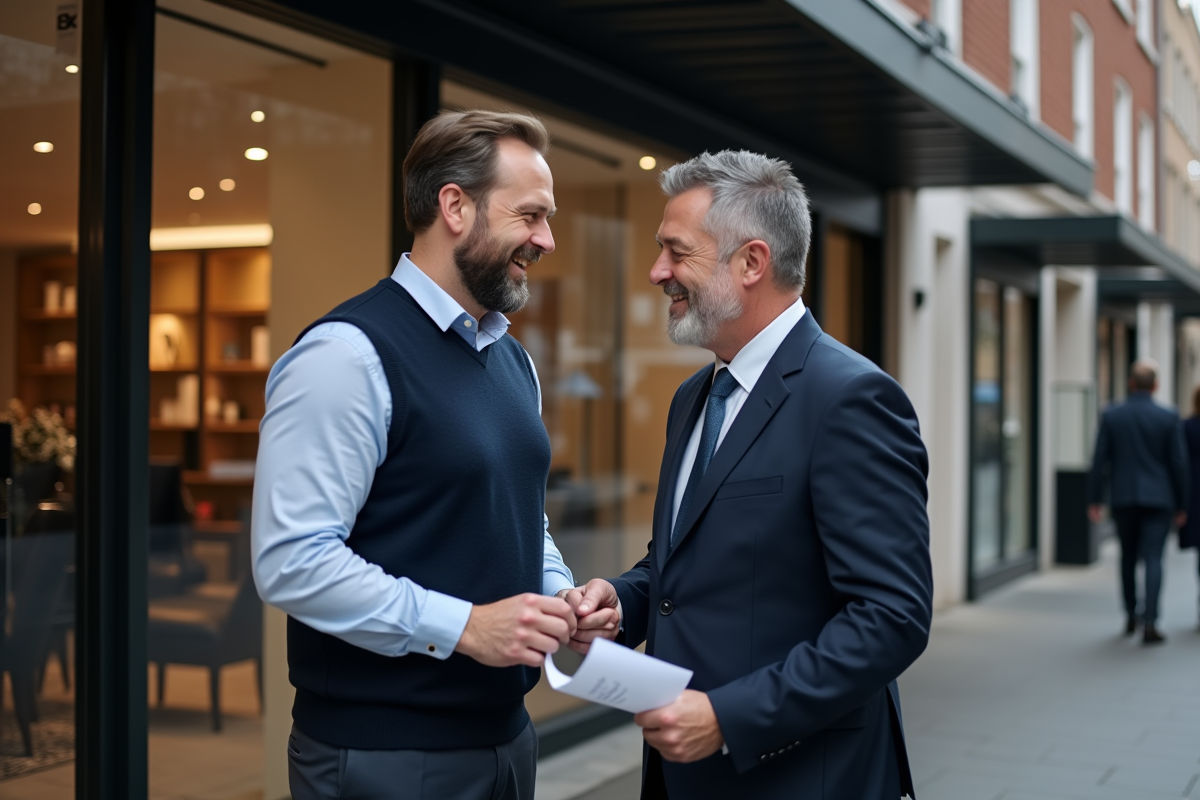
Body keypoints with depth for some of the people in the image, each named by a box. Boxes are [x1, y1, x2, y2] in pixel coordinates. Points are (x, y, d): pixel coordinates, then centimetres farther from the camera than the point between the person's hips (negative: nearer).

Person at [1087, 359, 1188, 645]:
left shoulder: (1111, 416, -1)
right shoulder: (1168, 418, -4)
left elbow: (1100, 460, -2)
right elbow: (1178, 463, -2)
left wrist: (1094, 500, 3)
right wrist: (1181, 504, 6)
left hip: (1123, 499, 2)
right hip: (1158, 498, -2)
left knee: (1128, 558, 17)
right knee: (1153, 559, -4)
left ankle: (1131, 616, 26)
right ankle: (1149, 622, -14)